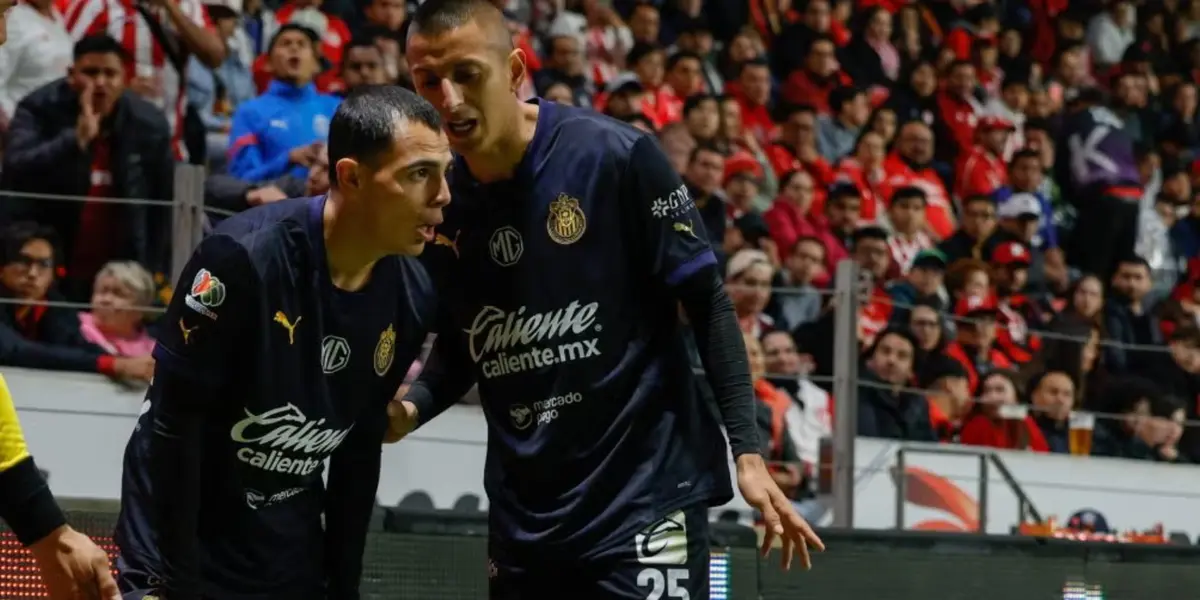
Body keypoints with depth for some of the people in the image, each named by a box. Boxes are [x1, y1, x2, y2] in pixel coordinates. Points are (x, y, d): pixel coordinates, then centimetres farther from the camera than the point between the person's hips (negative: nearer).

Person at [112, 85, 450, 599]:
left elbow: (359, 453, 7)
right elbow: (173, 423, -18)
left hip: (292, 559, 5)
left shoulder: (411, 297, -4)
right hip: (180, 546, -5)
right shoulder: (242, 257, -21)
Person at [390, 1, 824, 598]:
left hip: (645, 492, -5)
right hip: (521, 515, 5)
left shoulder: (616, 157, -12)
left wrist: (747, 451, -11)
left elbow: (707, 304, -6)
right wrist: (410, 408, -5)